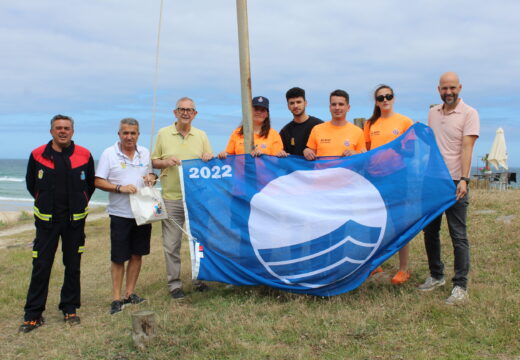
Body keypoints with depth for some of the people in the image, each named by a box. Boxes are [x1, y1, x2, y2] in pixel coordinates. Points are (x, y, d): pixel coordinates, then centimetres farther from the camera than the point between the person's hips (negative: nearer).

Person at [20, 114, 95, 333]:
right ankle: (33, 314, 8)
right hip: (46, 220, -1)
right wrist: (46, 202, 10)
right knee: (41, 266, -1)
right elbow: (31, 184, 12)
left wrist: (79, 204, 10)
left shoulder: (84, 155, 0)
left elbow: (90, 184, 13)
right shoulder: (37, 155, -1)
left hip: (75, 220, 1)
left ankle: (70, 309, 21)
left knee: (73, 266, 8)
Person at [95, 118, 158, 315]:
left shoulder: (145, 153, 9)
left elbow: (151, 173, 18)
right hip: (120, 214, -4)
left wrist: (152, 177, -5)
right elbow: (98, 182, -6)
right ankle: (116, 298, 9)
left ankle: (130, 293, 22)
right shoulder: (109, 154, -3)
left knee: (137, 254, 10)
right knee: (118, 258, 0)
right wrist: (120, 188, -19)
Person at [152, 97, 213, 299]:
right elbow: (153, 161, 9)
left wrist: (209, 160, -10)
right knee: (171, 244, 0)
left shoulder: (201, 136, 10)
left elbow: (211, 165, 13)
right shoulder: (163, 134, 5)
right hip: (171, 198, -2)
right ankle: (174, 284, 10)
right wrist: (166, 162, -11)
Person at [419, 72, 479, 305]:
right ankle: (436, 276, 28)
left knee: (458, 235, -3)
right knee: (430, 231, 13)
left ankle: (460, 286, 5)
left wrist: (464, 179, -23)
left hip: (454, 182, -6)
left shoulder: (469, 113, -6)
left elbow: (466, 148, -14)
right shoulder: (433, 113, 12)